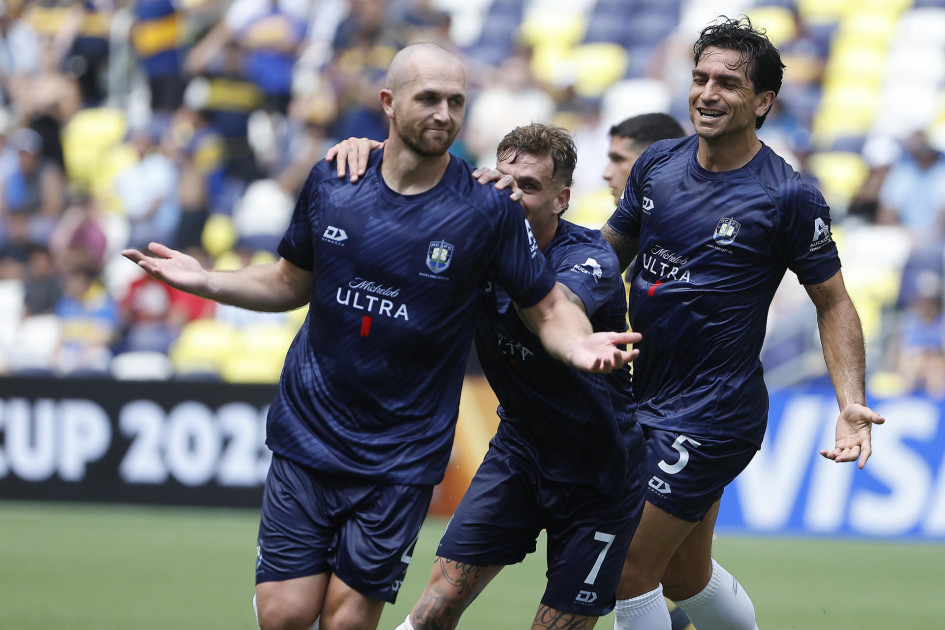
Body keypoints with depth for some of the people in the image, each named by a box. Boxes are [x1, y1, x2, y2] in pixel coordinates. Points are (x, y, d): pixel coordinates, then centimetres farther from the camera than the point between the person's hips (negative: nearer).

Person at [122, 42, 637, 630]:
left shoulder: (488, 212, -8)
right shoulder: (329, 183, 0)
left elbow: (549, 307, -1)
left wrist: (579, 345, -22)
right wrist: (204, 280, 4)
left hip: (401, 462, -2)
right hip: (306, 436, 2)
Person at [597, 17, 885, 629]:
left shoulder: (789, 197, -13)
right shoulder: (657, 164, 3)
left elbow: (833, 303, -5)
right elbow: (607, 252, 16)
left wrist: (852, 405, -16)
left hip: (713, 413, -7)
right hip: (646, 396, 7)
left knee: (628, 574, -7)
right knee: (685, 576, 18)